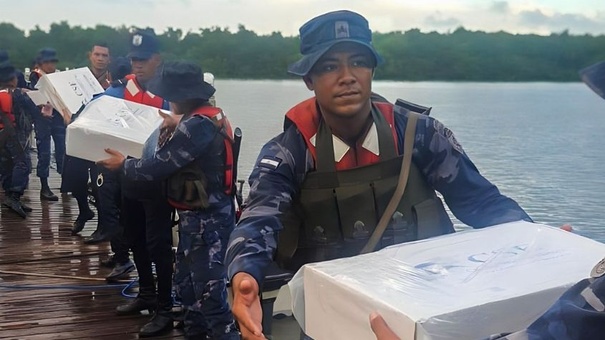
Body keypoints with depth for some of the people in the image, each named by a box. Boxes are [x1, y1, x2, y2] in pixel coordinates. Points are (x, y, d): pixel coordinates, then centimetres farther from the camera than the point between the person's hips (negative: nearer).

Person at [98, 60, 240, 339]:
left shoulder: (196, 125, -21)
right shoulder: (209, 115, 9)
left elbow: (159, 166, -18)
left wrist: (123, 164, -3)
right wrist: (177, 127, 18)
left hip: (206, 219, -10)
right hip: (203, 214, 10)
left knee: (209, 291, -5)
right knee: (187, 283, 19)